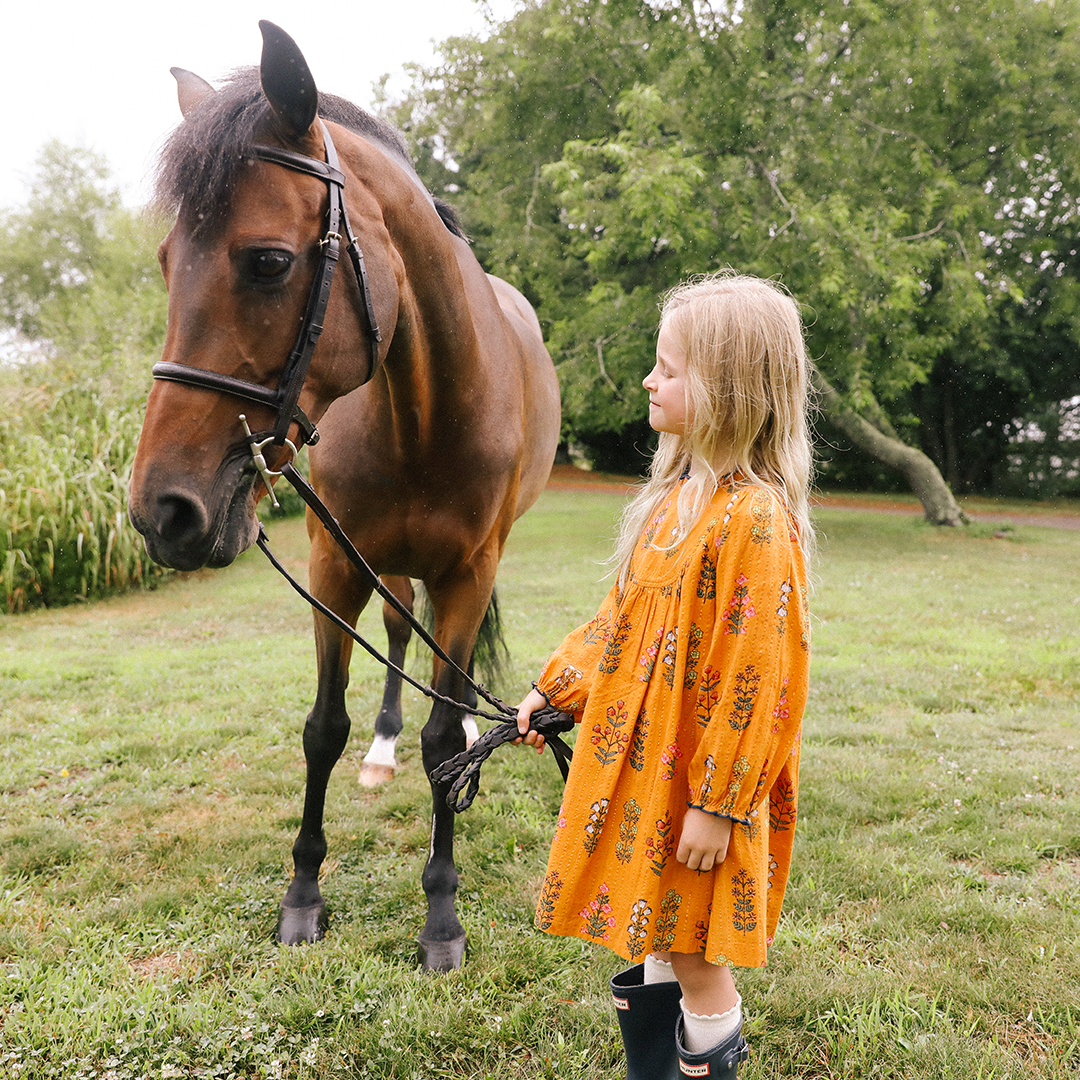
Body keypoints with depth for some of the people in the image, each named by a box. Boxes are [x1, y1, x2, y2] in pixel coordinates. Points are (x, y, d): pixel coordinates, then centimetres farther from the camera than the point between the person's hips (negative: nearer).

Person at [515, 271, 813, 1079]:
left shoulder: (754, 519, -22)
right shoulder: (676, 494, 6)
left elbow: (755, 676, -22)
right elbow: (624, 617, 15)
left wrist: (718, 803, -19)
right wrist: (553, 690, 17)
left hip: (696, 780, -8)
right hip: (635, 760, 9)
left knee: (693, 955, 9)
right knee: (646, 943, 22)